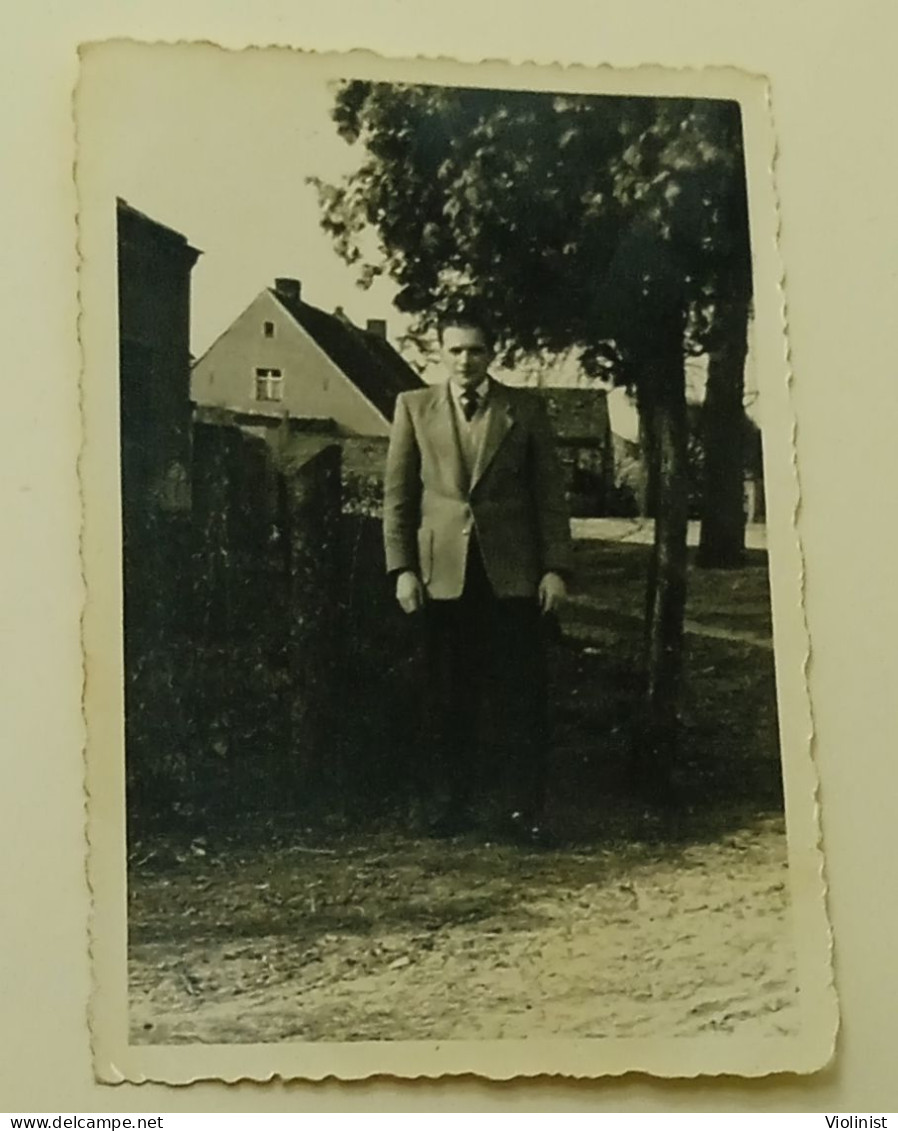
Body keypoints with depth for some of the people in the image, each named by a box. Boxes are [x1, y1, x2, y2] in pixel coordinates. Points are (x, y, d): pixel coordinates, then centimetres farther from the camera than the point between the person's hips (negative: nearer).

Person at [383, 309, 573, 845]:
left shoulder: (525, 408, 5)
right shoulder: (414, 407, 8)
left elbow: (550, 492, 4)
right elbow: (398, 494, 7)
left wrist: (556, 566, -4)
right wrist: (402, 568, -1)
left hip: (514, 572, -1)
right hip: (444, 572, 1)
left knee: (522, 697, 0)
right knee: (454, 698, 6)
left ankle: (526, 809, 7)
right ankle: (459, 803, 16)